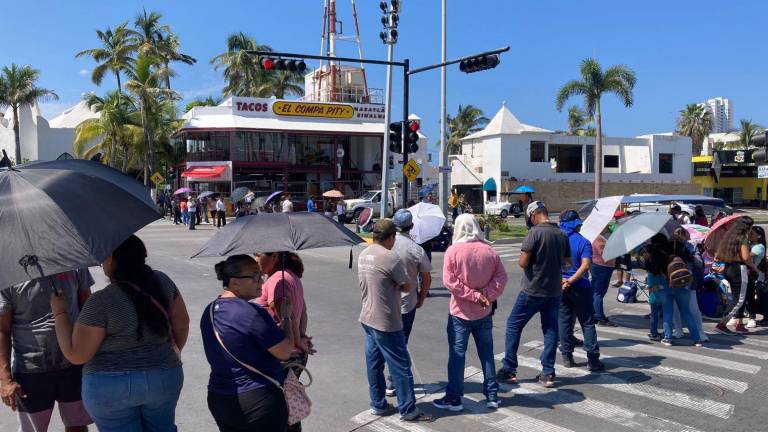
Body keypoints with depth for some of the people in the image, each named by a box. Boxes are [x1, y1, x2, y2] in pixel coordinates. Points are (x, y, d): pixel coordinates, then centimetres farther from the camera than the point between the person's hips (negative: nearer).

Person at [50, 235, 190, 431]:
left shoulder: (101, 302, -18)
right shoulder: (162, 282, -4)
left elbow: (76, 355, -12)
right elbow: (182, 324, 6)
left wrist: (59, 313, -2)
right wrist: (174, 353, 23)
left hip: (111, 389, -4)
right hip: (164, 380, 4)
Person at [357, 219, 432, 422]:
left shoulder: (363, 255, 5)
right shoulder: (391, 258, -20)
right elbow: (407, 286, -12)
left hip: (367, 318, 8)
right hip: (386, 322, -8)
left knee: (374, 364, 15)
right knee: (400, 365, 2)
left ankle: (378, 404, 24)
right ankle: (408, 410, 10)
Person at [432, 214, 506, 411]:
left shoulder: (453, 250, -12)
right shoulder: (489, 250, -2)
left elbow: (449, 281, -17)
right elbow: (501, 277, -5)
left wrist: (473, 295, -15)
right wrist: (487, 295, -11)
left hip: (460, 313, -3)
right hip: (484, 313, 3)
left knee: (457, 354, 5)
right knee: (486, 354, 13)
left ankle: (454, 398, 11)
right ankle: (492, 395, 21)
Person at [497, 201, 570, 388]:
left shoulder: (535, 233, -16)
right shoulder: (562, 235, 4)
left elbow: (523, 262, -19)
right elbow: (567, 262, 14)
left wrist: (521, 260, 2)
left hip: (533, 291, -6)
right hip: (554, 291, 6)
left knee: (513, 325, 8)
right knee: (551, 330, 11)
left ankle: (509, 370, 11)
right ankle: (548, 373, 13)